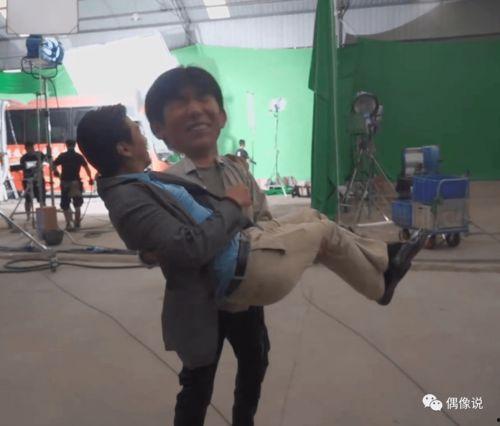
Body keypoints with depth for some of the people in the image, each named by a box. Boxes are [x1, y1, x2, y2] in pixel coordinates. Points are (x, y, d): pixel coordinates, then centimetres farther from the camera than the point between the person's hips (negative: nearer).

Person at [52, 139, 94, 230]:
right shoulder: (79, 156, 1)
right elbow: (86, 167, -5)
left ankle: (69, 224, -5)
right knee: (77, 205, 17)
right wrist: (90, 178, 3)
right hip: (76, 182, 1)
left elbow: (53, 166, -6)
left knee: (65, 205, 8)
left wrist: (56, 172, 13)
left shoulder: (62, 156, -1)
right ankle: (77, 224, 20)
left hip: (65, 183, -1)